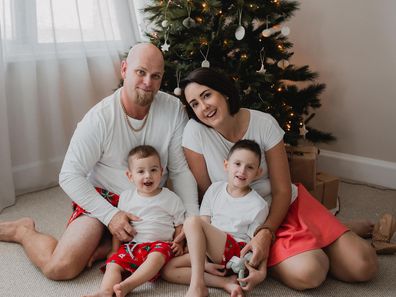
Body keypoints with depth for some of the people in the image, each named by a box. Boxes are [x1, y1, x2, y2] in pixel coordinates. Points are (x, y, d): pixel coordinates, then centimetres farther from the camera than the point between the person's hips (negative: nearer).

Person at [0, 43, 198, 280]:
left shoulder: (174, 110, -11)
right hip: (103, 198, -3)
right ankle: (24, 230, 15)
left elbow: (181, 169, -7)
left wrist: (193, 218, -16)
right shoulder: (100, 118, -18)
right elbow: (70, 176, -15)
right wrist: (109, 214, -22)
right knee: (60, 267, -18)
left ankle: (104, 248, -4)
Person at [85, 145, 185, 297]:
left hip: (160, 244, -3)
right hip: (131, 245, 3)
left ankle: (127, 285, -44)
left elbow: (179, 225, 12)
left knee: (156, 257, -35)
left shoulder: (171, 198, 7)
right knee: (113, 263, -21)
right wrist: (115, 250, 10)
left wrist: (179, 244, -5)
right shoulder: (126, 197, 12)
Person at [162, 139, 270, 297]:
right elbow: (204, 224, 4)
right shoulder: (215, 189, 8)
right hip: (209, 252, 6)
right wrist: (204, 261, -7)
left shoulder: (259, 206, -2)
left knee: (192, 222, -27)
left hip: (237, 252, -6)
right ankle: (226, 283, -22)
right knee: (168, 269, -16)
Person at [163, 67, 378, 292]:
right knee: (308, 273, -29)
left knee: (364, 267, -11)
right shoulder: (195, 132, -14)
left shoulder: (264, 123, -12)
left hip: (287, 205, 2)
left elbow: (282, 191, -7)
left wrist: (266, 234, -23)